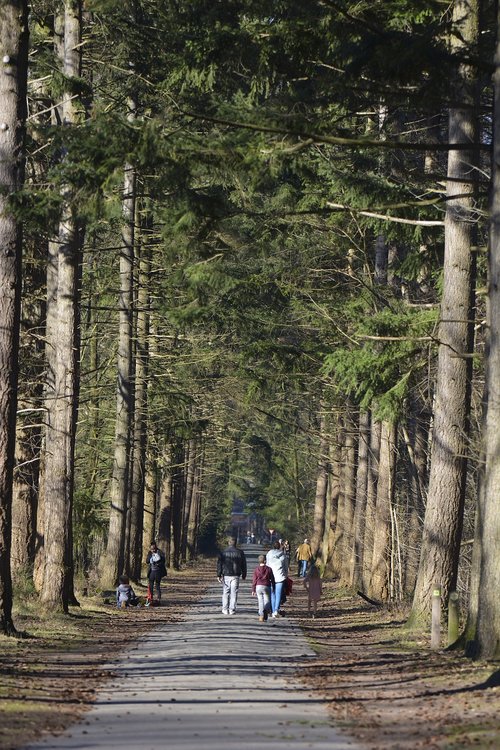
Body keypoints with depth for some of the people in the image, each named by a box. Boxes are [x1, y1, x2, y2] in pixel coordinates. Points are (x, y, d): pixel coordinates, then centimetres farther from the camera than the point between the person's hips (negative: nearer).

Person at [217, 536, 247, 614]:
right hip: (236, 576, 0)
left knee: (225, 593, 7)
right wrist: (244, 575, 17)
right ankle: (232, 609, 0)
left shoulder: (223, 552, 0)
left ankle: (225, 609, 6)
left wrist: (219, 575, 2)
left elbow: (219, 564, -1)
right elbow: (244, 565, 8)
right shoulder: (240, 552, 2)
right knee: (234, 593, 2)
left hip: (226, 575, 0)